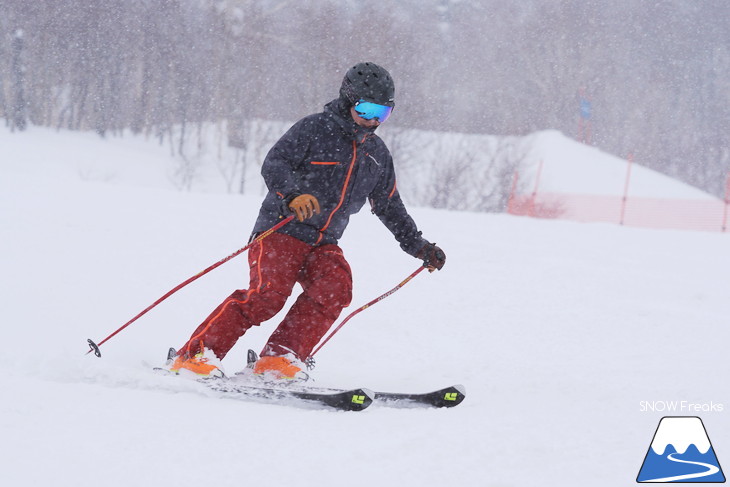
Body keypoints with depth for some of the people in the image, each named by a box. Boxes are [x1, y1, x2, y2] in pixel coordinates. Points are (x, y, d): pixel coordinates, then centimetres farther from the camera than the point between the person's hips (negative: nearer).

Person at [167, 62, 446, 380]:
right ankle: (195, 355, -21)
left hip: (324, 243, 6)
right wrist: (294, 194, -33)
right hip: (281, 230, -6)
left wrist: (419, 247, 22)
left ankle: (279, 359, -24)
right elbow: (273, 164, -14)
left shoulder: (377, 154, 16)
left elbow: (389, 206, 26)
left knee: (335, 287, -23)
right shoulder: (314, 129, -4)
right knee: (268, 294, -25)